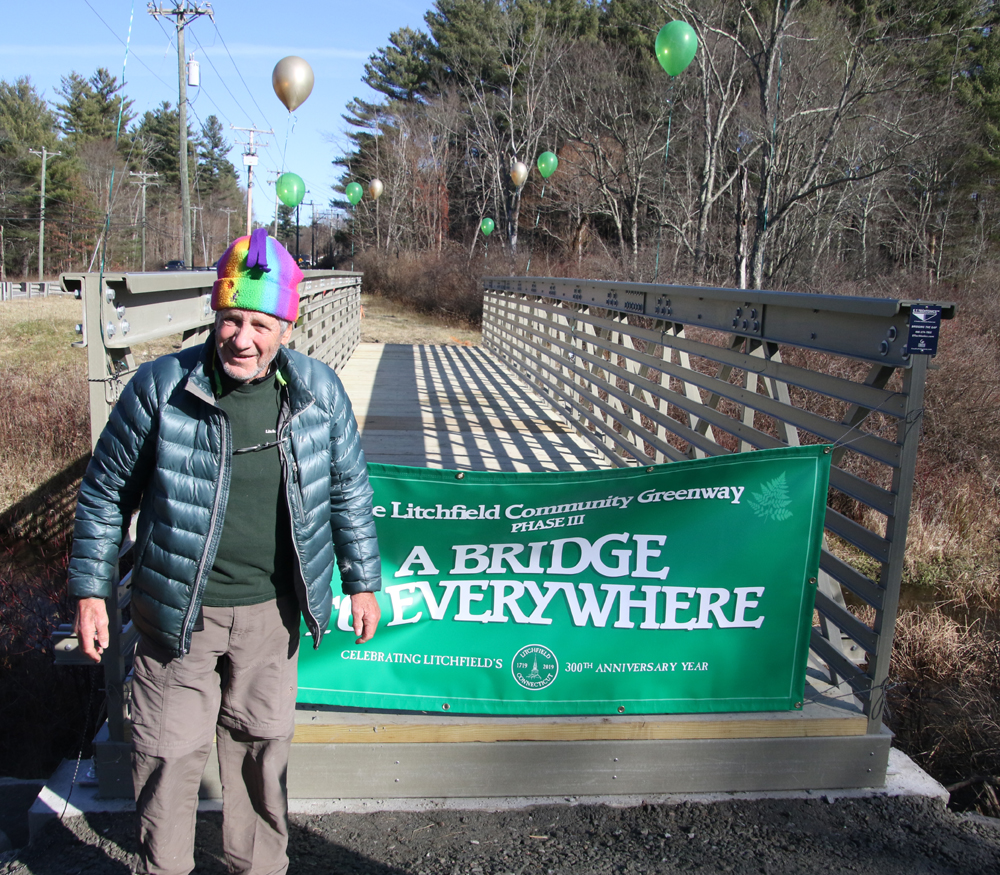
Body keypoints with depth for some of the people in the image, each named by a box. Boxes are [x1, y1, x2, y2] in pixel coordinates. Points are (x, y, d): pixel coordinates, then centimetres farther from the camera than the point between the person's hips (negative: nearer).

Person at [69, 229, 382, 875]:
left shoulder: (319, 391, -7)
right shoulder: (161, 386, -13)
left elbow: (350, 489, 5)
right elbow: (106, 492, -1)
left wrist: (363, 581, 8)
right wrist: (91, 588, 1)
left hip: (272, 611, 2)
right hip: (180, 611, -2)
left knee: (263, 743, 18)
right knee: (169, 752, 9)